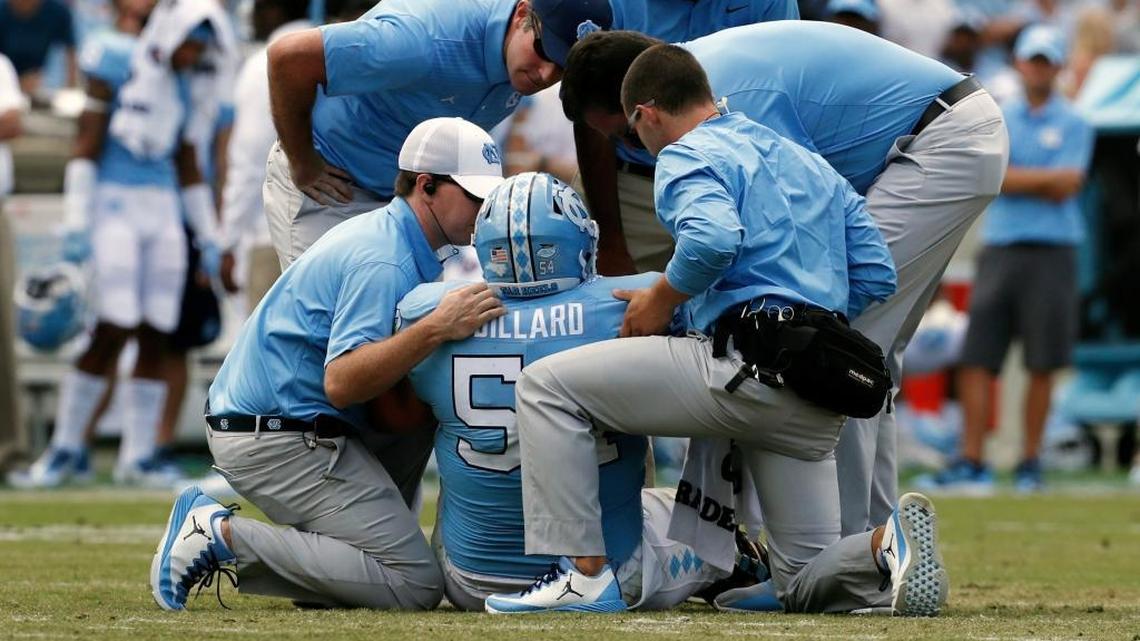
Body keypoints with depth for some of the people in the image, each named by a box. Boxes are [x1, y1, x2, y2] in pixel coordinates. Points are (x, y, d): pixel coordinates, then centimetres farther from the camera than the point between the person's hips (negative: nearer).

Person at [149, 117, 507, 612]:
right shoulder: (382, 263, -16)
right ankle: (226, 538, -11)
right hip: (280, 437, -10)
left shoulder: (383, 235, 16)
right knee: (417, 584, -10)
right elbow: (341, 382, -27)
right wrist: (437, 329, -33)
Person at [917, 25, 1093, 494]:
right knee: (976, 359, -5)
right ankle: (971, 463, -5)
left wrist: (1014, 178, -5)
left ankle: (1029, 462, 7)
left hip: (1051, 250, -2)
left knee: (1042, 364, 0)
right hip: (999, 245, 2)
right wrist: (1048, 178, -7)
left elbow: (1065, 188, -6)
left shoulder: (1072, 125, 6)